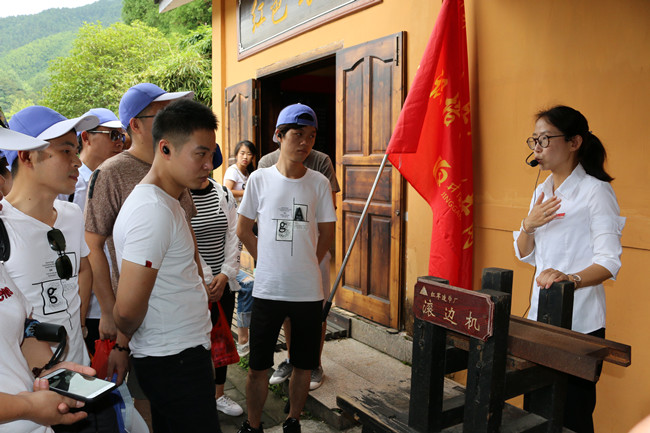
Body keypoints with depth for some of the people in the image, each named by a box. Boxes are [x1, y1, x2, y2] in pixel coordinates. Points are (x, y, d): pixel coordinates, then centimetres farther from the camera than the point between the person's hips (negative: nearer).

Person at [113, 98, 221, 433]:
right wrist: (127, 339, -6)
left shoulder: (167, 202, 10)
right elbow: (128, 308, -24)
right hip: (175, 361, -10)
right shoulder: (155, 210, -23)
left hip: (182, 352, 10)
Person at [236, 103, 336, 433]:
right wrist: (267, 261, 6)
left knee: (303, 365, 12)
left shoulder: (319, 183, 0)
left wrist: (304, 265, 9)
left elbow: (327, 234, 10)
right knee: (258, 367, 8)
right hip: (267, 289, -1)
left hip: (308, 291, 1)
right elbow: (243, 230, 8)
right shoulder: (259, 179, -1)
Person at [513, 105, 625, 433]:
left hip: (579, 323, -6)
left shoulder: (596, 191, -10)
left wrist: (571, 279, -36)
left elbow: (609, 261, -18)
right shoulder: (543, 191, 11)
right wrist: (529, 225, -7)